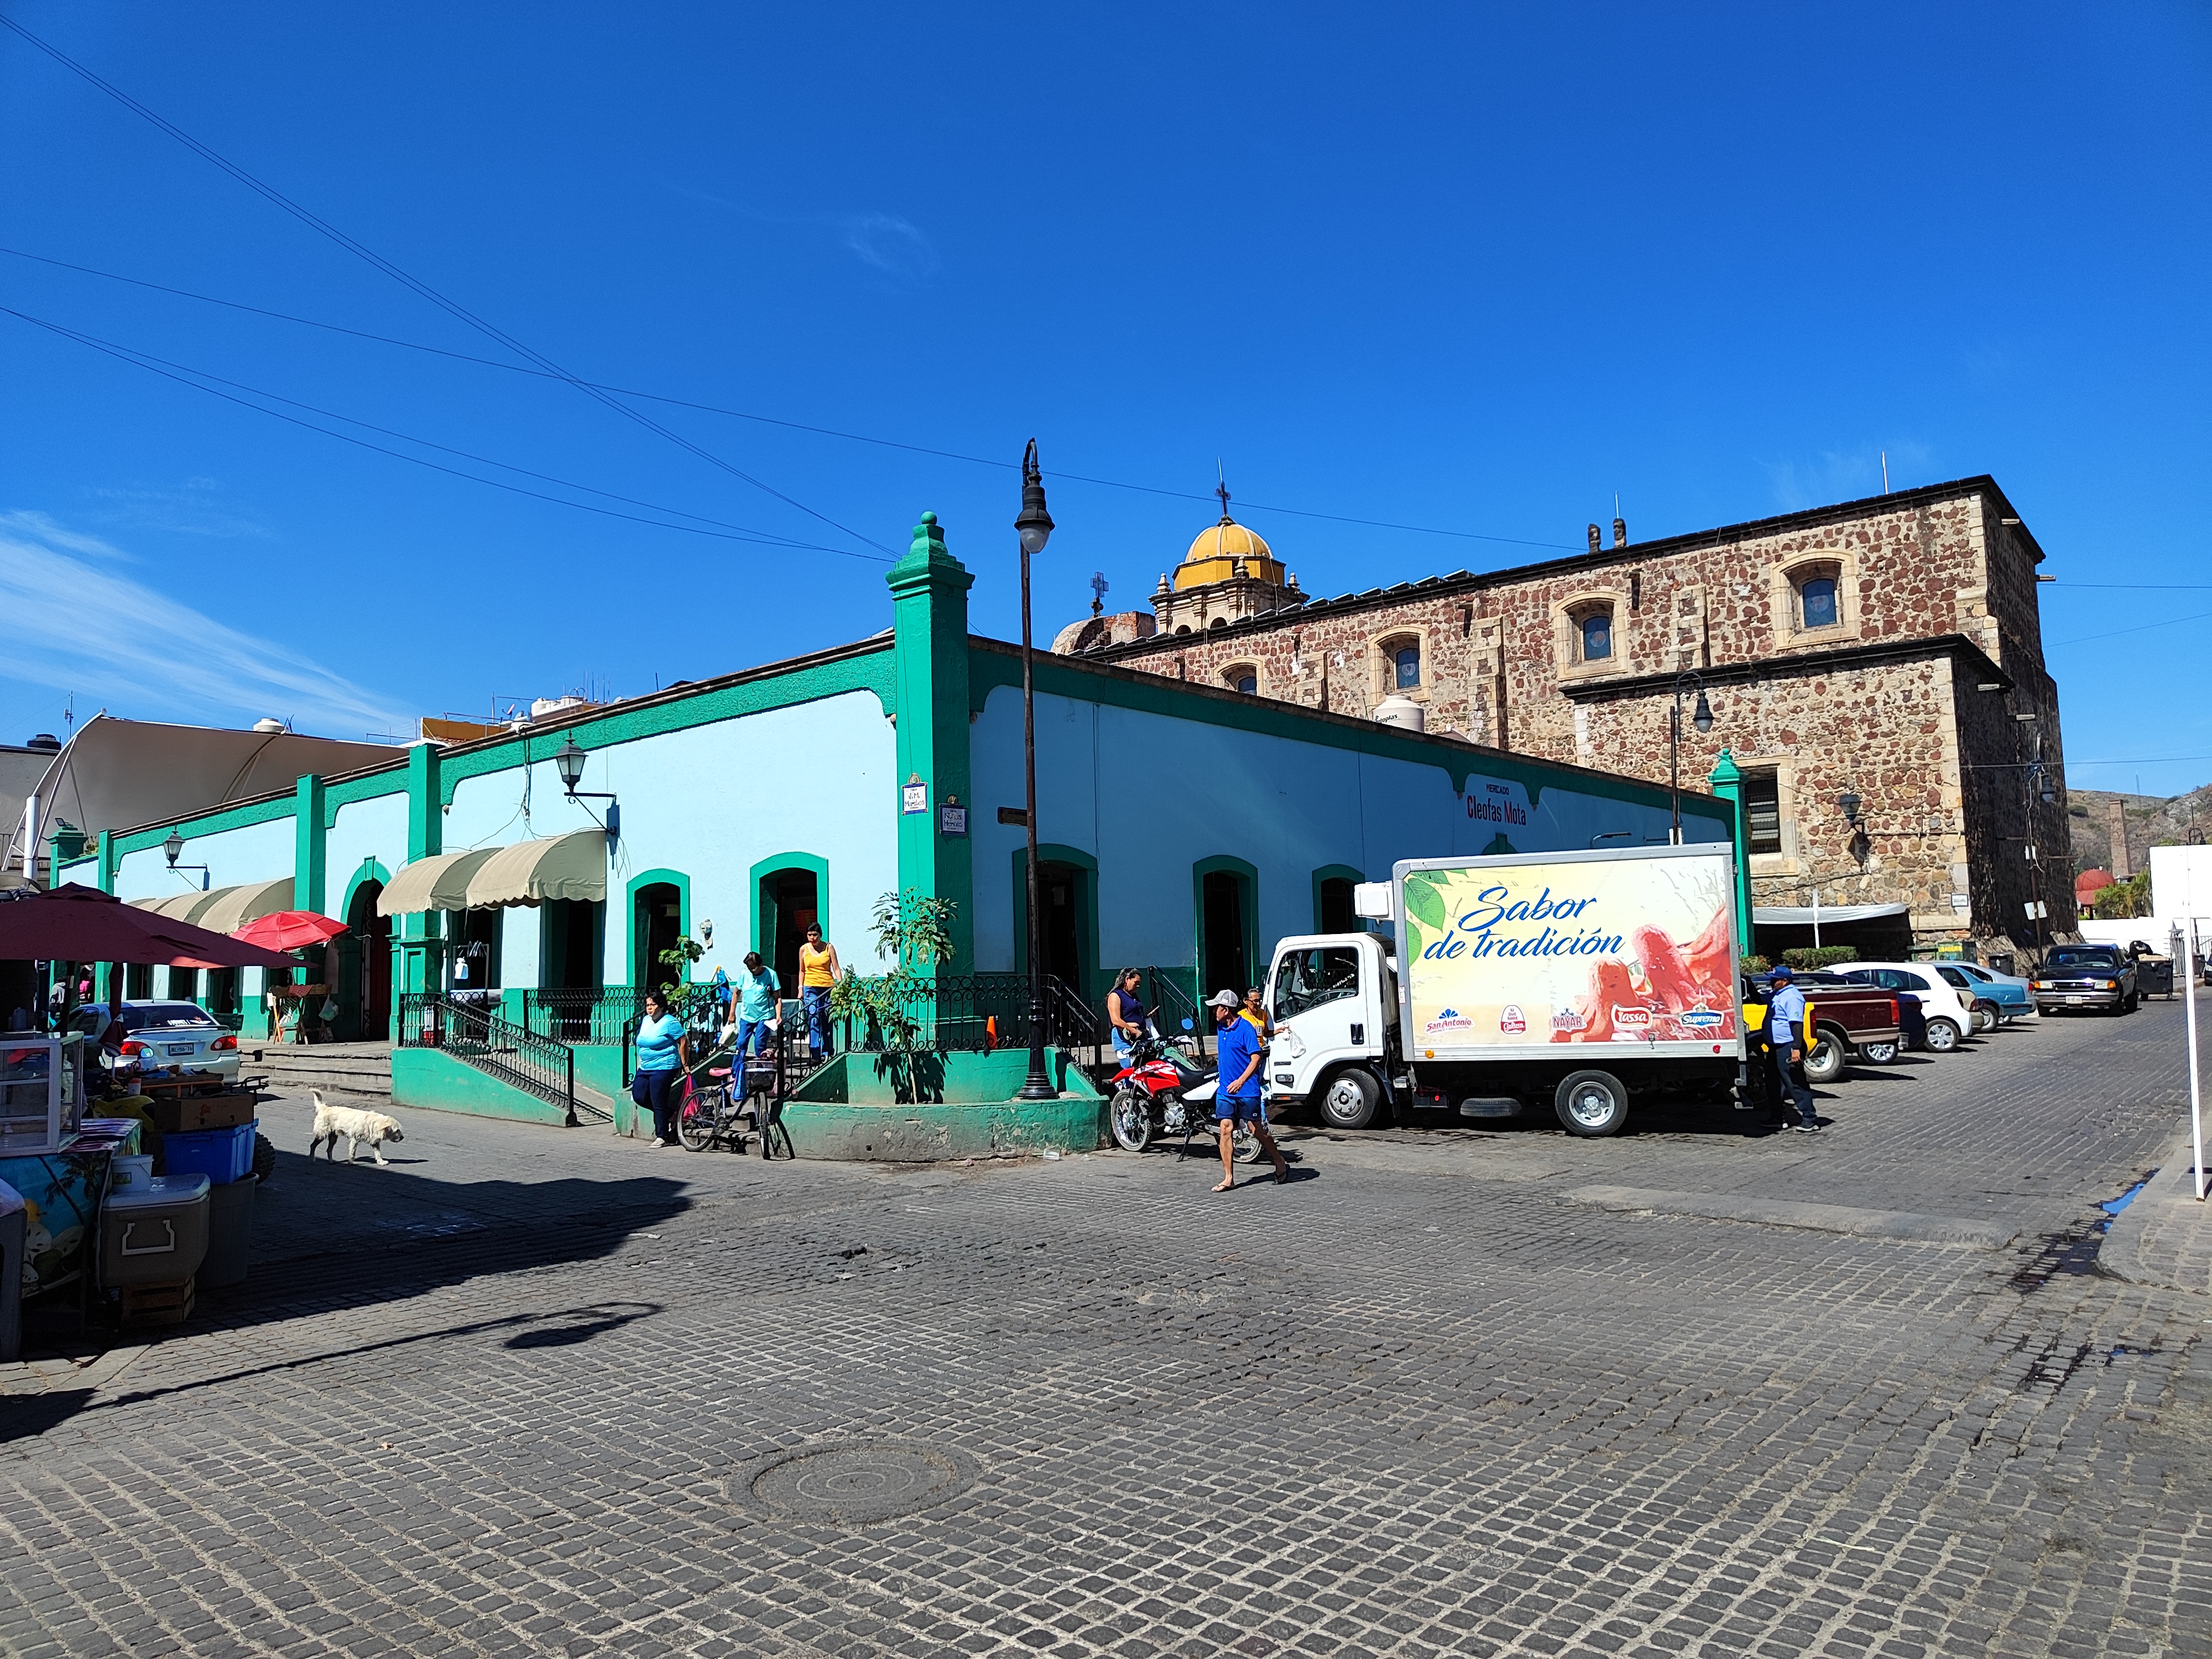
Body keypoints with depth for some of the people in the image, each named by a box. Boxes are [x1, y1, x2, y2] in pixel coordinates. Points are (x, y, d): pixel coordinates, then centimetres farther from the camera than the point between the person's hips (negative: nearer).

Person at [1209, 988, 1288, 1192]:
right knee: (1225, 1130, -2)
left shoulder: (1245, 1027, -13)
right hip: (1225, 1090, 7)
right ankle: (1228, 1178, 0)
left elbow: (1257, 1058, -19)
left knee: (1258, 1131, 4)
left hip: (1247, 1091, -7)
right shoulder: (1221, 1028, 10)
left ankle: (1281, 1165, 24)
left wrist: (1241, 1081, -28)